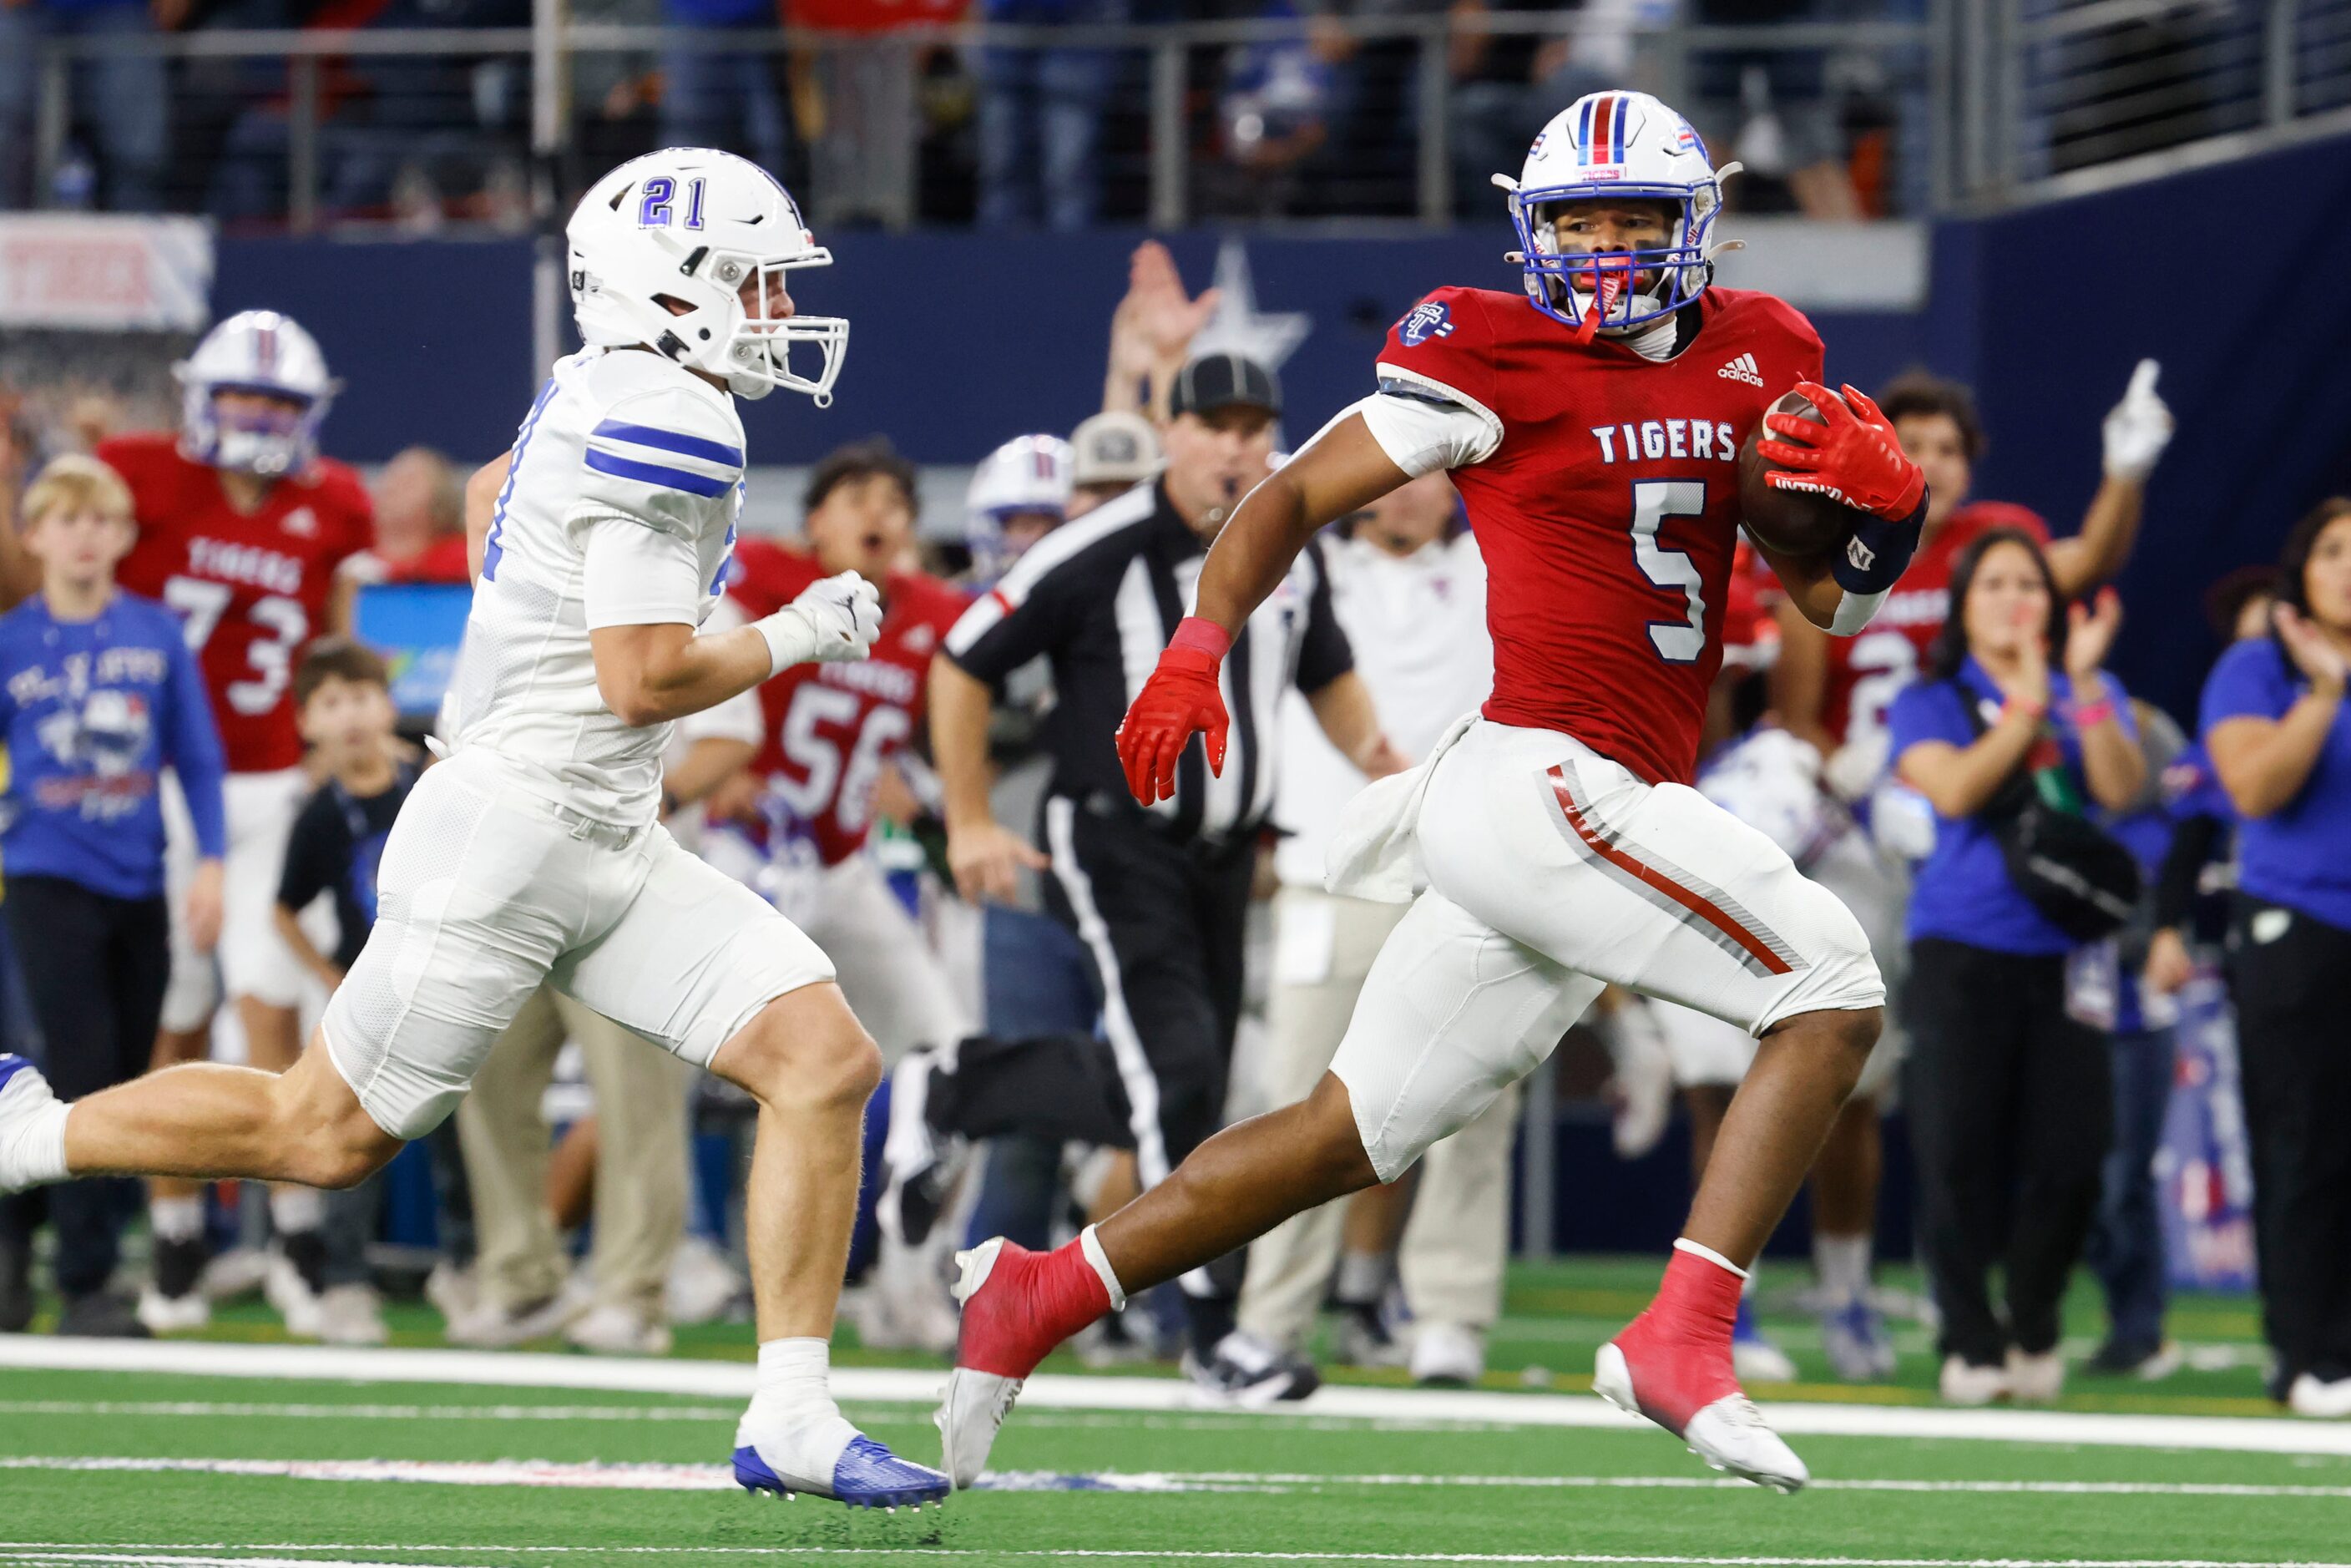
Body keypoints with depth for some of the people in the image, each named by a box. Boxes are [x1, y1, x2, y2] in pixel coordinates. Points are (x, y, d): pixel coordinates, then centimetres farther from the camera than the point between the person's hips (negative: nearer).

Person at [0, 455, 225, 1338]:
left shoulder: (157, 635, 4)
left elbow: (198, 756, 7)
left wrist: (210, 862, 0)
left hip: (139, 884, 3)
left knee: (124, 1085, 6)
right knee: (86, 1074, -10)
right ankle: (84, 1287, -5)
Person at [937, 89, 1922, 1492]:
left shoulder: (1752, 359, 14)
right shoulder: (1497, 359, -5)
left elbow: (1837, 602, 15)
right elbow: (1299, 493, 1)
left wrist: (1882, 498, -6)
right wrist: (1198, 648, -12)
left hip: (1590, 816, 7)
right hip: (1543, 783, -7)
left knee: (1354, 1134, 13)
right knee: (1833, 988, -15)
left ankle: (1040, 1293, 19)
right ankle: (1681, 1344, -16)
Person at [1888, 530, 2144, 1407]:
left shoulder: (2091, 701, 13)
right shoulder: (1930, 705, 8)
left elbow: (2121, 788, -5)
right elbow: (1953, 789, -11)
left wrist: (2085, 685, -14)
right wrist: (2027, 705, -13)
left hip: (2064, 958, 2)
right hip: (1962, 954, -2)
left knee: (2069, 1157, -5)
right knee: (1957, 1156, -8)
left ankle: (2032, 1329, 17)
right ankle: (1970, 1343, 4)